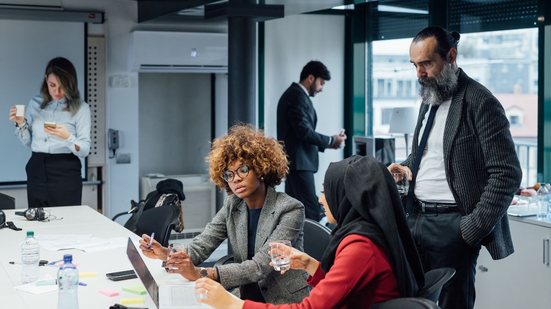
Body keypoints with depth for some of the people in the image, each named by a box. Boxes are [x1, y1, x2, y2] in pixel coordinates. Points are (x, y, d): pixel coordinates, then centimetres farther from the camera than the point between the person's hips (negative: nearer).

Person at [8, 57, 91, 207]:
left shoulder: (81, 108, -3)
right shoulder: (35, 103, 9)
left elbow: (84, 150, -8)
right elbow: (28, 142, 13)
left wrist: (67, 137, -25)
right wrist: (21, 123, -4)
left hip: (66, 173, -3)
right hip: (37, 170, 3)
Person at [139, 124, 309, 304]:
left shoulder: (290, 210, -15)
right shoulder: (233, 205, 3)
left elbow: (260, 266, -24)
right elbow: (200, 247, -5)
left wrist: (201, 274, -33)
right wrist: (166, 254, -25)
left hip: (288, 303, -4)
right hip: (249, 301, 4)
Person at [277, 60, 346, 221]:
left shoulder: (293, 94, 20)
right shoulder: (297, 96, -13)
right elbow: (304, 132, -20)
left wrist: (327, 142, 13)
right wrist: (331, 141, -8)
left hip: (294, 161, 11)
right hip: (299, 162, -11)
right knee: (312, 212, -13)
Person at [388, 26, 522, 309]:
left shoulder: (480, 102, -12)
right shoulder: (428, 99, 13)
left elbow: (507, 174, -15)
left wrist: (473, 228, -17)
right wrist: (405, 167, 4)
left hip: (451, 225, -7)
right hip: (416, 219, 7)